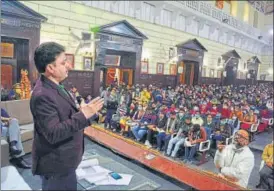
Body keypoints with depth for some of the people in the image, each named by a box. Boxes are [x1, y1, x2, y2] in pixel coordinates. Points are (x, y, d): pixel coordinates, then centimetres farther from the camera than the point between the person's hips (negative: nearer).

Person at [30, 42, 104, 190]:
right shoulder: (42, 95, -28)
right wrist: (83, 115, -32)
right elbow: (53, 133, -30)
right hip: (56, 164, -9)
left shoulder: (54, 86, 4)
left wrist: (82, 112, -1)